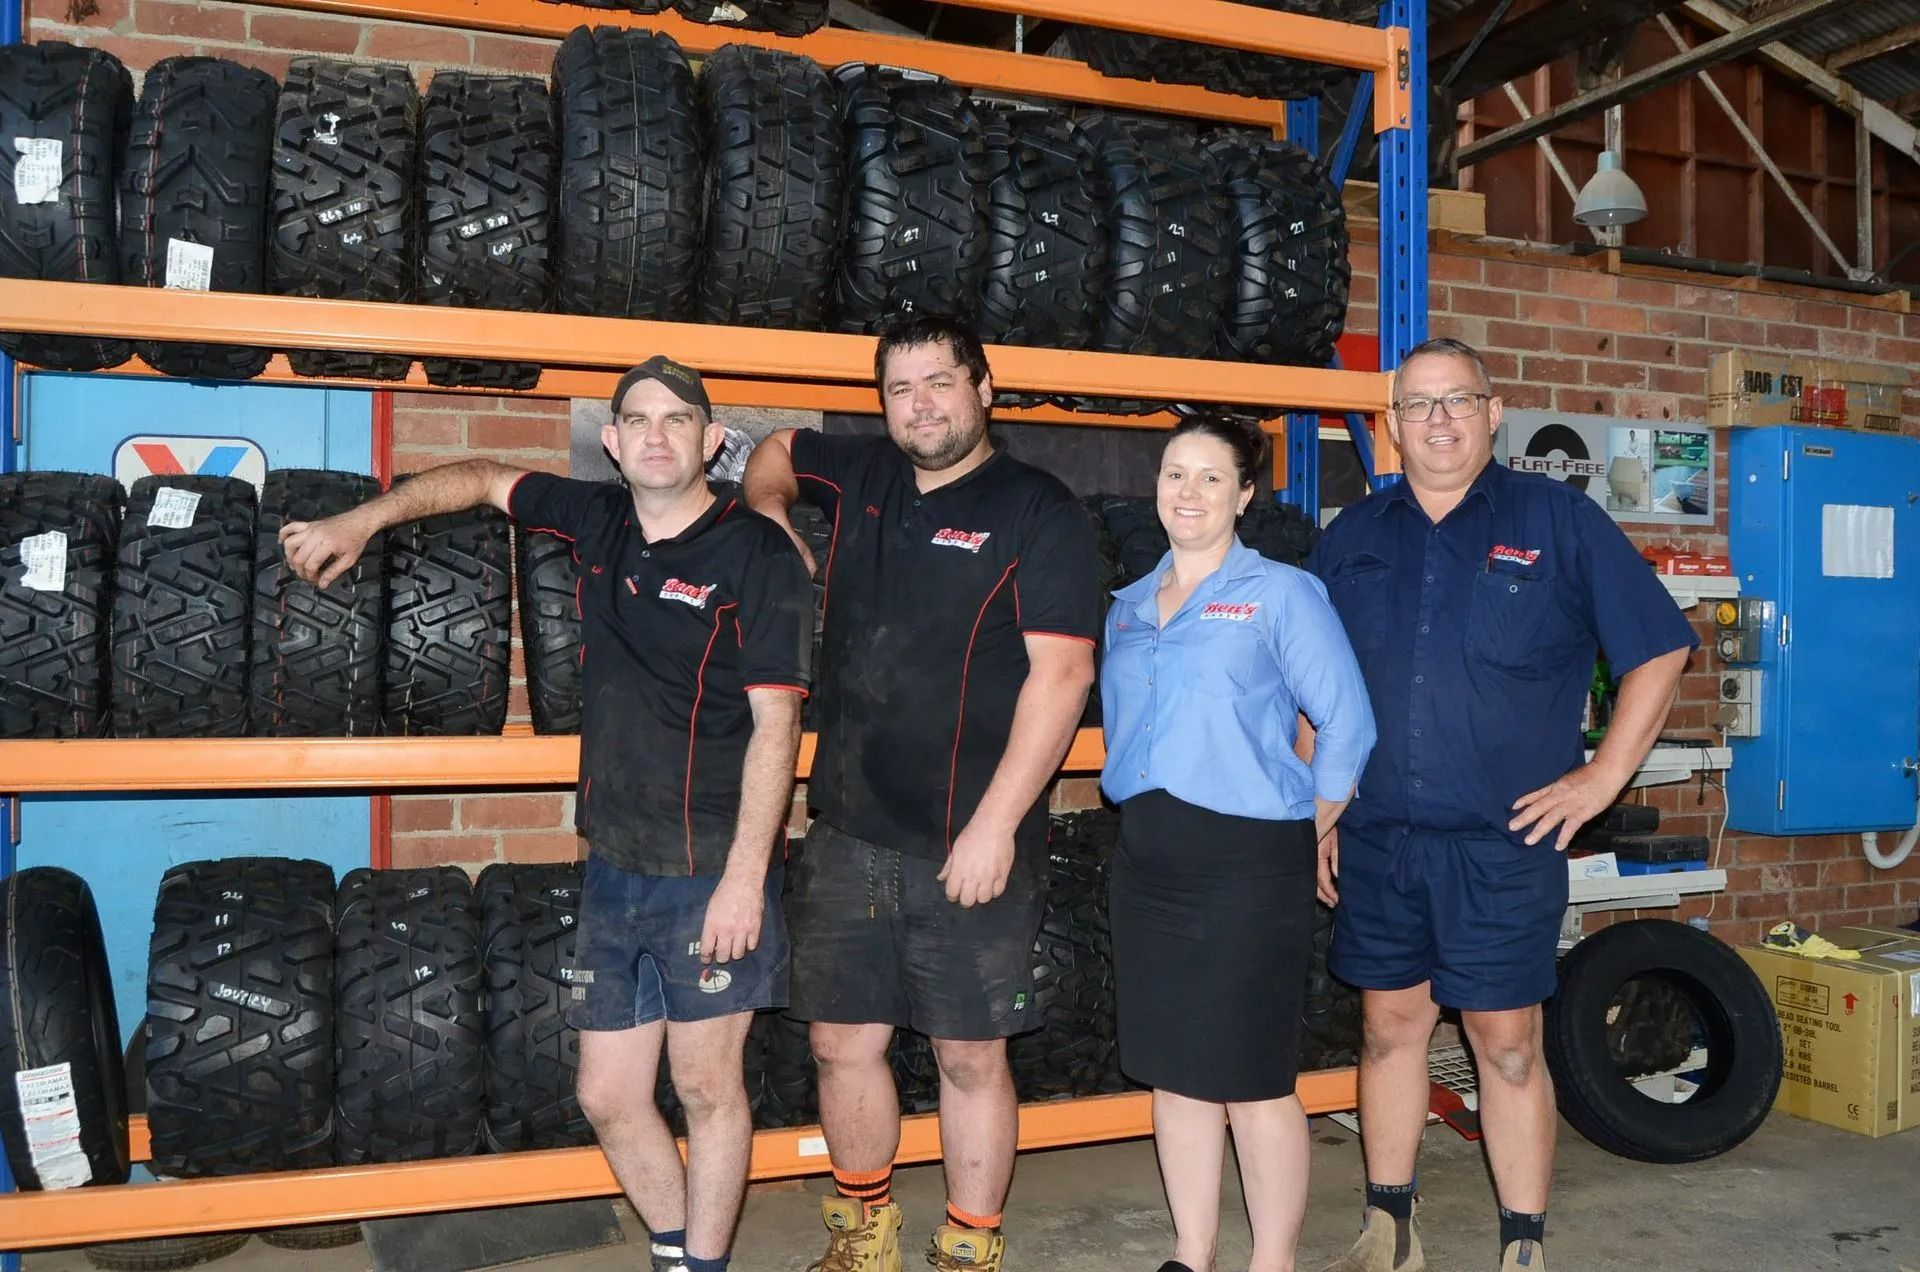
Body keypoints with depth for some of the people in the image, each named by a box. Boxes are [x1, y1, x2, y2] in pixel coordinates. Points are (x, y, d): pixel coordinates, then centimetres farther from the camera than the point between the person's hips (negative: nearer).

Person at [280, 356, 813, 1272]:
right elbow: (484, 479, 23)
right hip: (613, 866, 6)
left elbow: (774, 723, -14)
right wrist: (359, 524, 16)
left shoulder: (757, 554, -10)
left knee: (706, 1087, 5)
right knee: (608, 1096, 11)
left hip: (710, 873, -6)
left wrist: (745, 875, -18)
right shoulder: (601, 520, 6)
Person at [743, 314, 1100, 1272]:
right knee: (843, 1043, 12)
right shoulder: (862, 477, 11)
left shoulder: (1036, 512, -5)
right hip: (848, 833, 5)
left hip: (971, 843, -4)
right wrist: (769, 517, 13)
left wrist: (996, 825, -19)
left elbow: (1061, 672, -14)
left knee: (971, 1057, 7)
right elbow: (777, 451, 34)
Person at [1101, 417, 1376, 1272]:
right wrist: (1144, 818, 12)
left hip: (1248, 861, -6)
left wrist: (1307, 832, -2)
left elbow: (1348, 724, -6)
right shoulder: (1128, 607, 13)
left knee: (1252, 1080, 0)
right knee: (1174, 1072, 13)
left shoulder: (1282, 593, -4)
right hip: (1147, 861, 6)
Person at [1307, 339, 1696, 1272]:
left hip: (1503, 841, -3)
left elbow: (1657, 652, 1)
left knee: (1507, 1044, 4)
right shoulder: (1353, 536, 9)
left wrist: (1601, 777, -5)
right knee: (1389, 1026, 12)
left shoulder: (1558, 520, -1)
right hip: (1375, 839, 3)